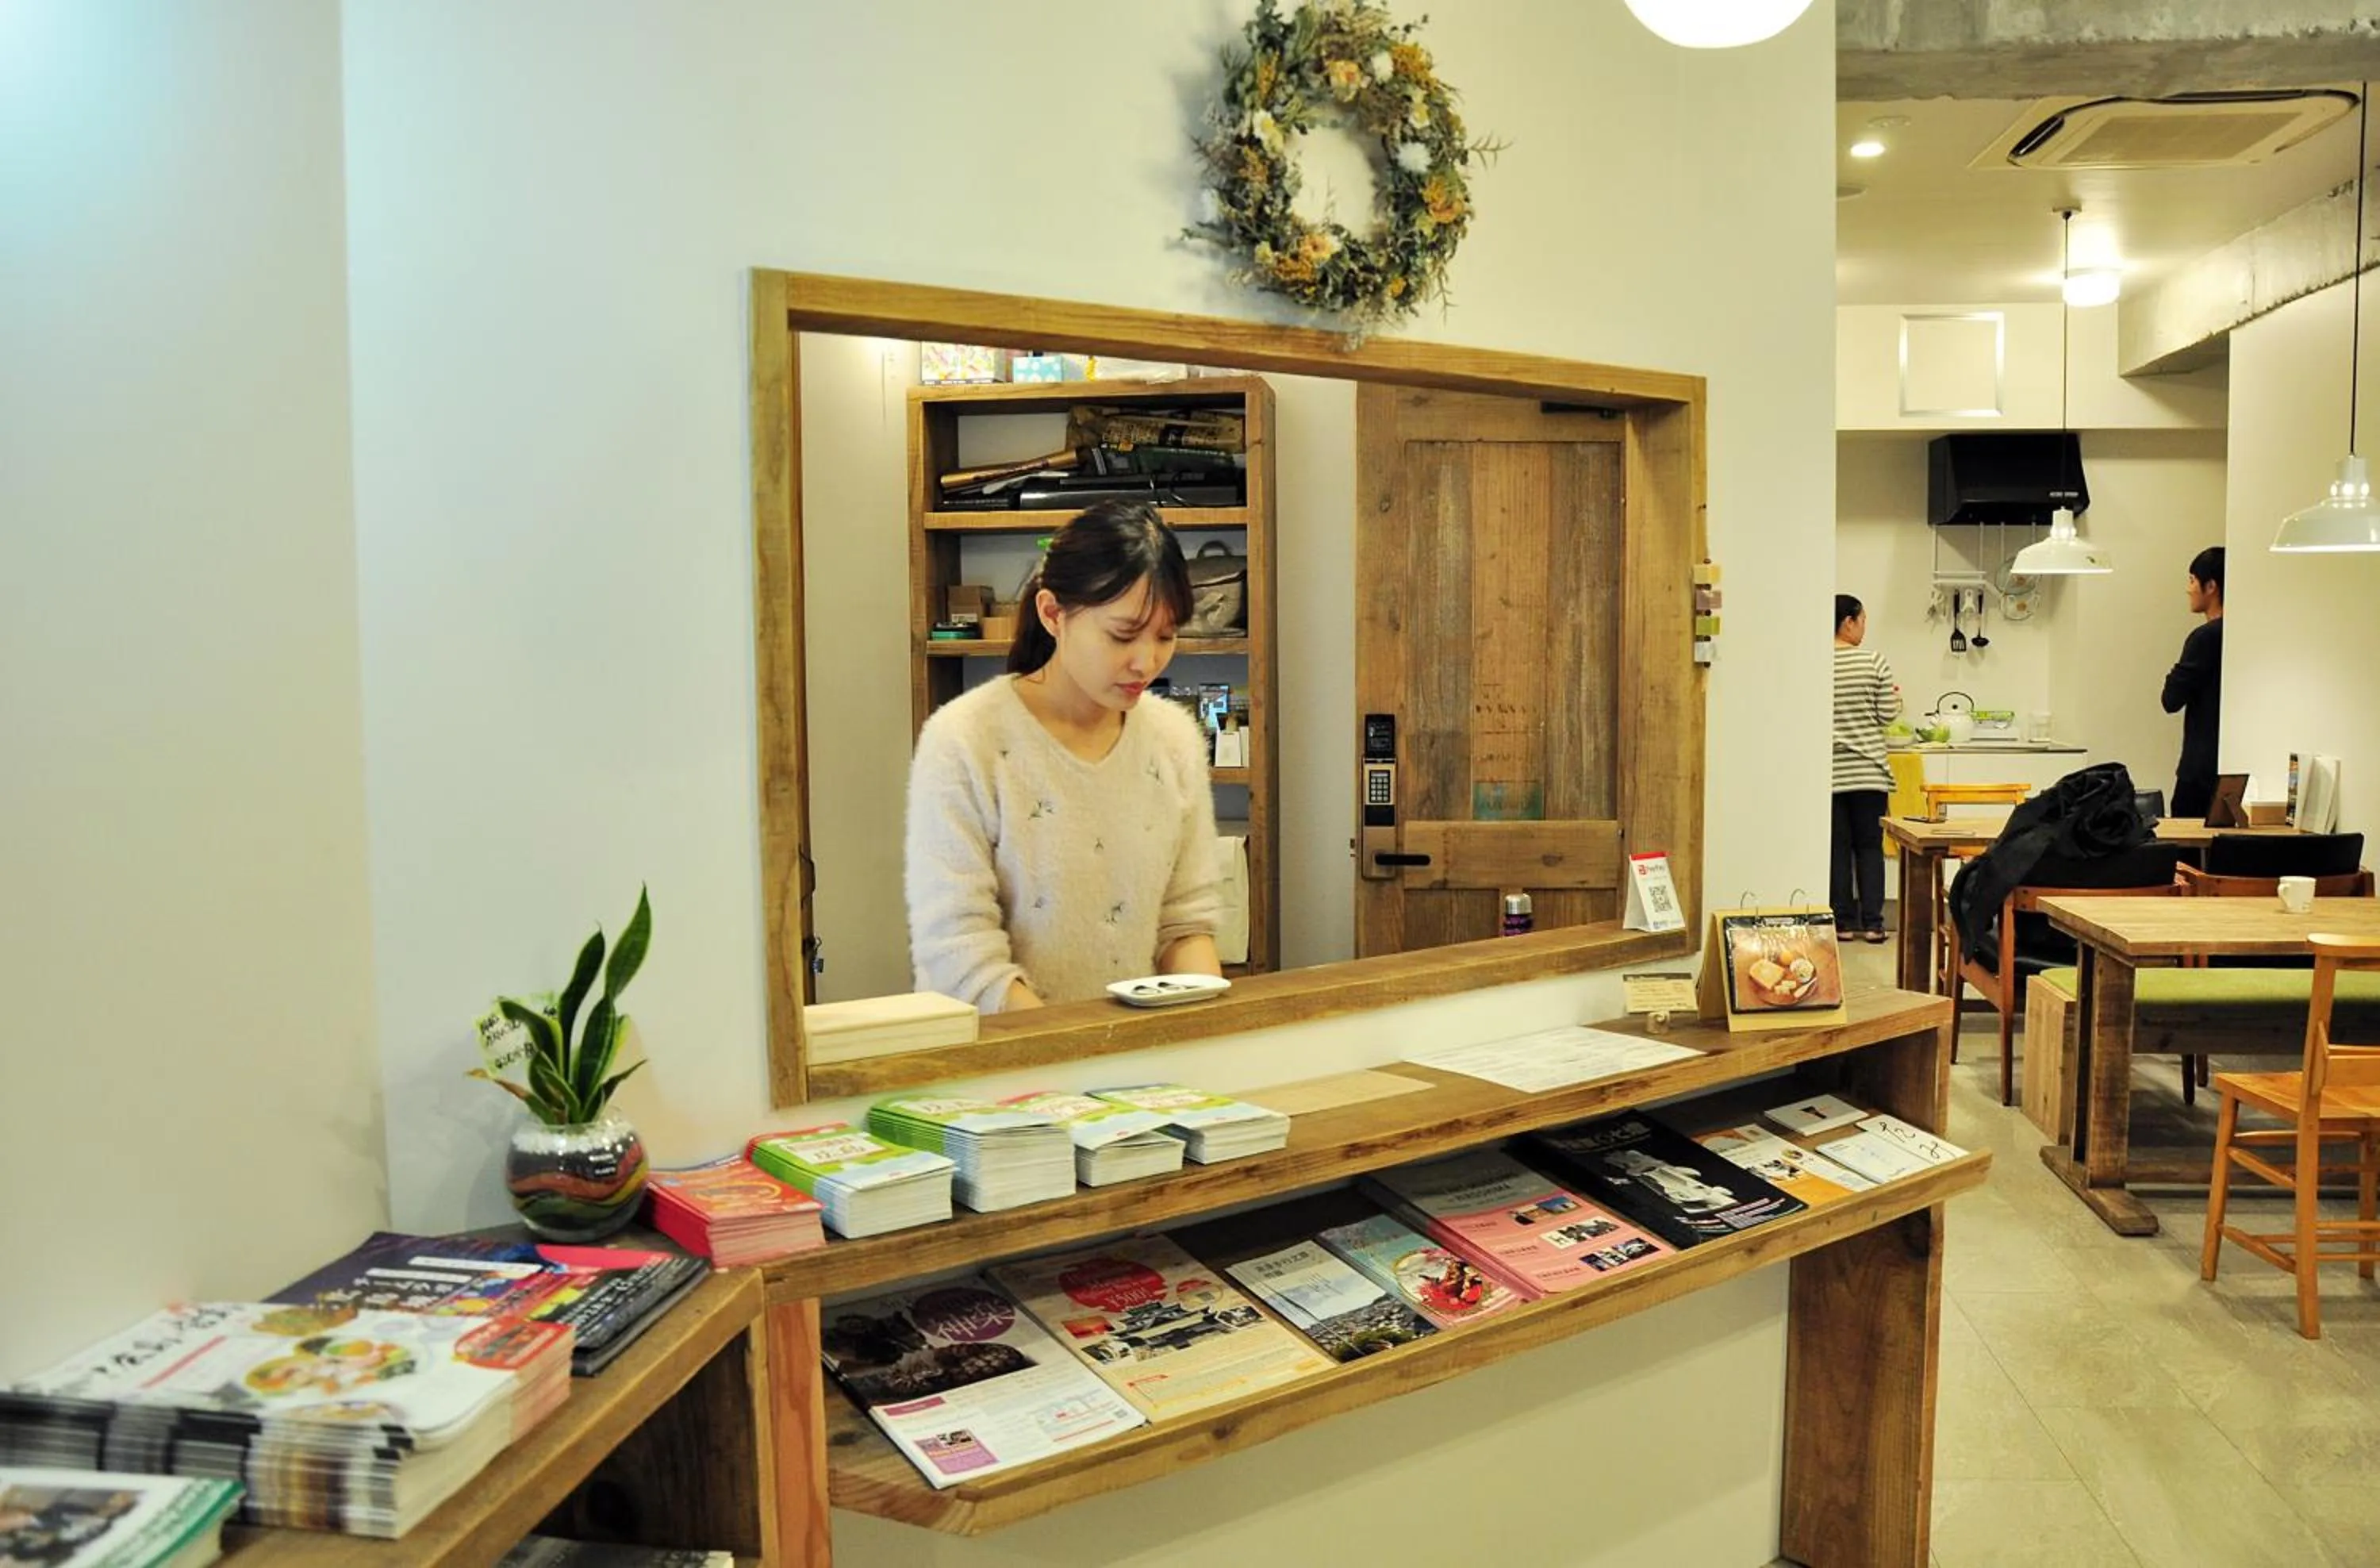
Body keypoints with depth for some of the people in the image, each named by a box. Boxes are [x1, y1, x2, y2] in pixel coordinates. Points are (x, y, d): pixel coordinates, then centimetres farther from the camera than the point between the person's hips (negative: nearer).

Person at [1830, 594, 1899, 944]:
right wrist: (1895, 697, 18)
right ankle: (1872, 923, 8)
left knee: (1838, 848, 7)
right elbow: (1887, 715, -4)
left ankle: (1844, 922, 9)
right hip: (1868, 771, -1)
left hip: (1830, 773, 1)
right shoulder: (1874, 661, -7)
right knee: (1870, 846, 8)